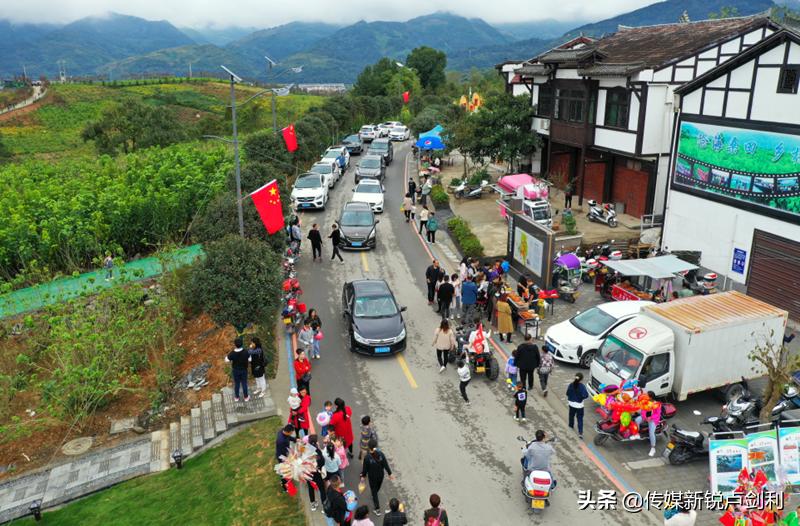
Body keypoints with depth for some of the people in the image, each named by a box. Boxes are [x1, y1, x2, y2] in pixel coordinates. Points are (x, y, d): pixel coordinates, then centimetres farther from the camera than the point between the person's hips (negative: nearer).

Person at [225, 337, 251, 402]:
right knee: (244, 383, 21)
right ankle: (246, 397, 38)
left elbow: (227, 360, -11)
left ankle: (236, 397, 41)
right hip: (244, 370, 0)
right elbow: (249, 360, -12)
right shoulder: (246, 352, -29)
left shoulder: (232, 353, -31)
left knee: (236, 383, 22)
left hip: (235, 370, 0)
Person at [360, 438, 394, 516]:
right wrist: (390, 474, 0)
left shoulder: (367, 457, -27)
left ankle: (377, 509, 16)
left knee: (374, 491, 14)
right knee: (377, 488, 30)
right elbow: (386, 465, -12)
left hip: (372, 477, -3)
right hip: (381, 475, 3)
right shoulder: (381, 454, -21)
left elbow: (365, 468, -15)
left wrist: (363, 476, 3)